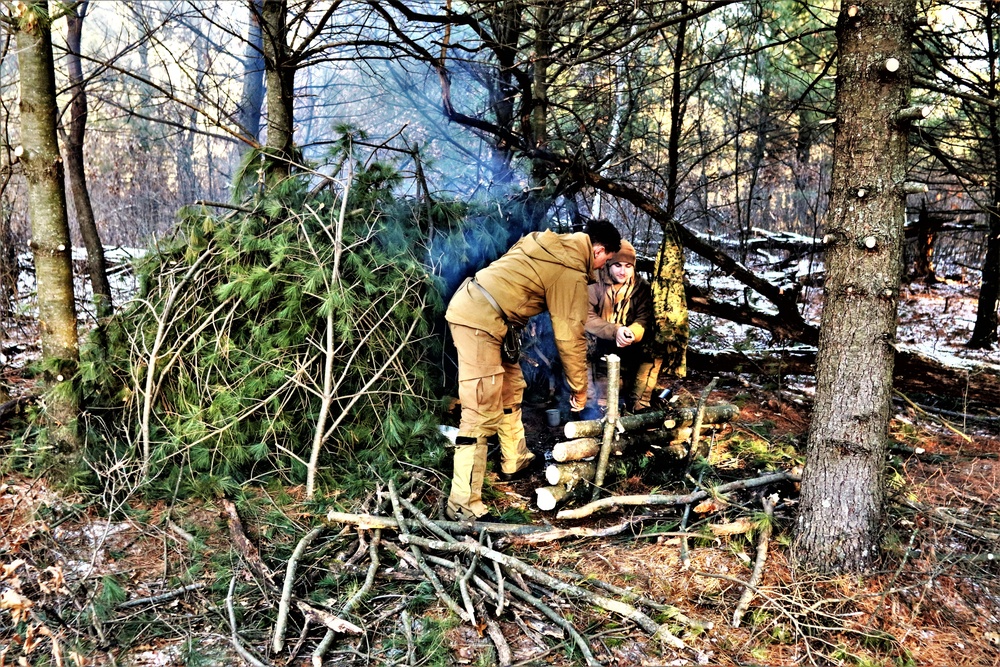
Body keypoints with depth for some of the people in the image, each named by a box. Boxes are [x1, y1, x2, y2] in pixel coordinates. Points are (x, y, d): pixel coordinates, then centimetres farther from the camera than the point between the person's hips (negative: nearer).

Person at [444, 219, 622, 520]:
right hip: (480, 320, -10)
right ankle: (464, 504, -8)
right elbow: (570, 337, -7)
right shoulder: (572, 273, -10)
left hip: (470, 304, 10)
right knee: (483, 412, -10)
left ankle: (515, 461, 37)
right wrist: (579, 388, 3)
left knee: (511, 387, 21)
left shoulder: (553, 245, 15)